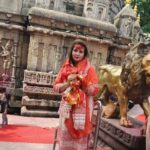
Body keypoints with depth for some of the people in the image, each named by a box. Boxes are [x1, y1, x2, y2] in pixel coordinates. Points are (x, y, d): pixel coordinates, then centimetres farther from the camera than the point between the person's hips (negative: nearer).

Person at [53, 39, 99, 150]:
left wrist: (81, 82, -19)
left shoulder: (89, 69, -1)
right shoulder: (65, 67, 7)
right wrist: (67, 83, -12)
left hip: (82, 109, -2)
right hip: (67, 108, 3)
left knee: (80, 136, 1)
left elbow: (95, 90, -7)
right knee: (65, 135, 7)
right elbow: (56, 86, 5)